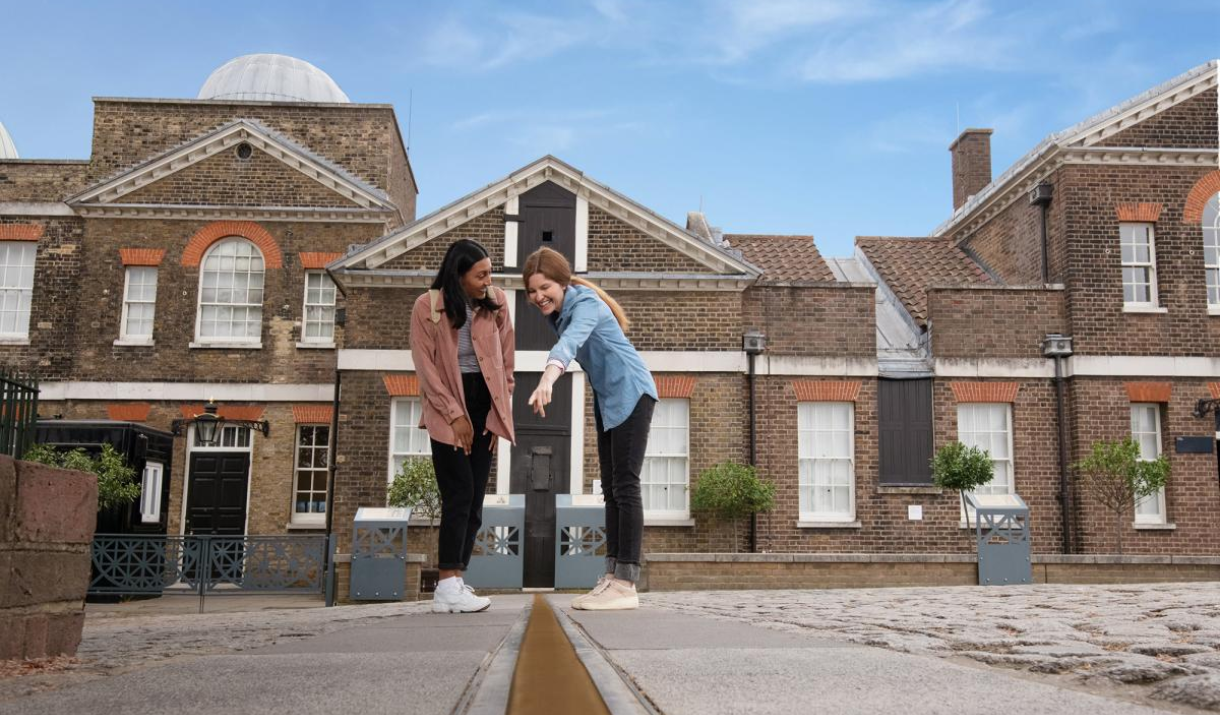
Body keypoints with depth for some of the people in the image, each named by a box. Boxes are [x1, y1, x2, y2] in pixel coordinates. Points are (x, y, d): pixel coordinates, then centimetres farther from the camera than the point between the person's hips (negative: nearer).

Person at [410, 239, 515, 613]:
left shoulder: (496, 302, 0)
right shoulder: (427, 307, -10)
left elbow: (505, 361, 6)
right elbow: (426, 368, -9)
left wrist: (499, 413, 3)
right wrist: (455, 416, -11)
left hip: (483, 403, 4)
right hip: (447, 406, -4)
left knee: (474, 499, 1)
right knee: (460, 494, -12)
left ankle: (453, 583, 8)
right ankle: (448, 587, -8)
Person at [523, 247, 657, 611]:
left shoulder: (585, 304, -22)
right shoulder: (557, 311, 4)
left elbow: (570, 342, -43)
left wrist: (547, 380, -59)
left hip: (631, 394, -9)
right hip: (607, 399, 9)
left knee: (625, 486, -12)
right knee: (611, 489, 7)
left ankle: (626, 584, -11)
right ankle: (612, 577, 10)